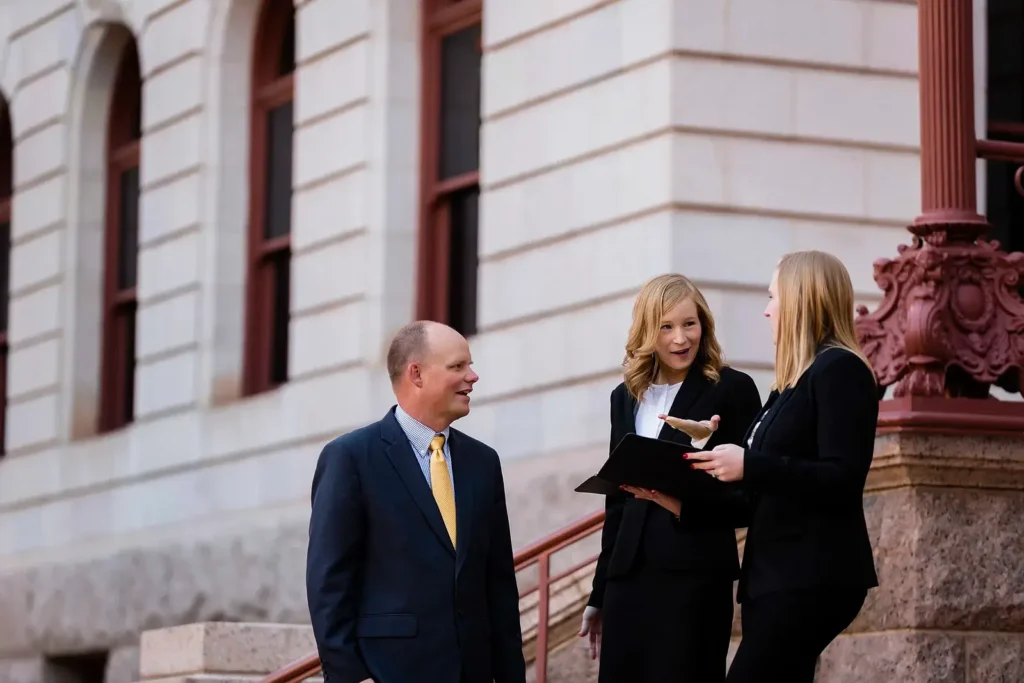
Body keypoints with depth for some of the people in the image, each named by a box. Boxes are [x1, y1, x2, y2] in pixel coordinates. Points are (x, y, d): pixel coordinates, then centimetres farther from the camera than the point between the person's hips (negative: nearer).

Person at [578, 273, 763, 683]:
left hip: (696, 574, -5)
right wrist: (599, 594, 18)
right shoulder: (626, 397, 15)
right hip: (630, 576, 5)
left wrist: (683, 506, -20)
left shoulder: (732, 390, -1)